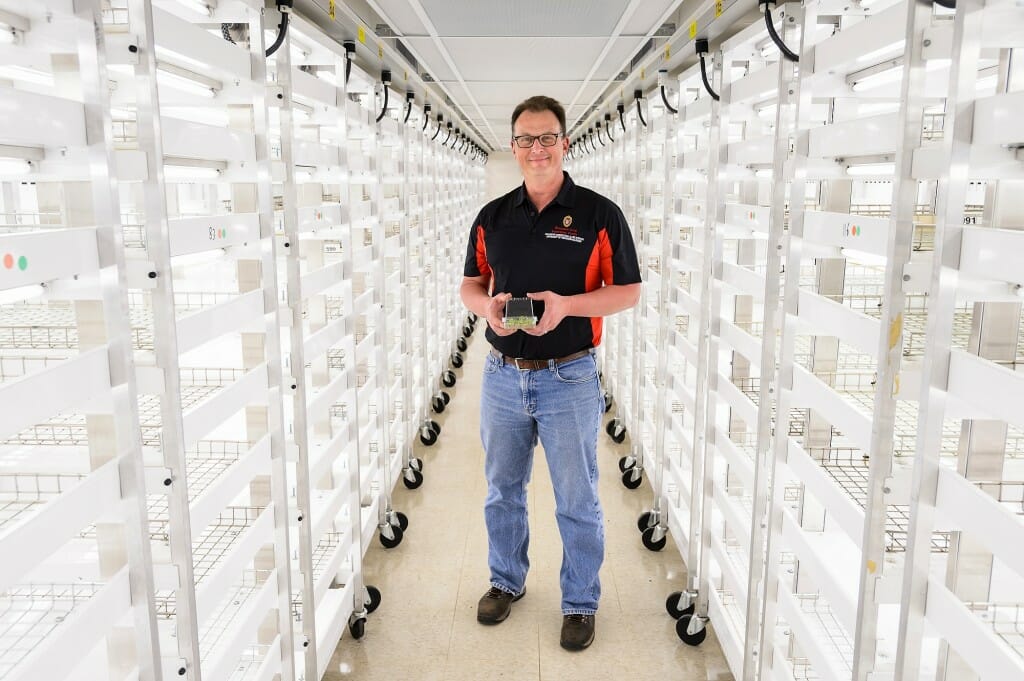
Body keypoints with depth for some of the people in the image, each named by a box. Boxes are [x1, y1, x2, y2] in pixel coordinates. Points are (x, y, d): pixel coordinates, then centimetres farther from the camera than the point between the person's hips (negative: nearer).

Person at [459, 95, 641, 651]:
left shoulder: (599, 214, -6)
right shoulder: (492, 217, 5)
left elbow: (627, 291, -4)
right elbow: (471, 283, 12)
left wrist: (566, 304, -21)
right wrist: (486, 305, -12)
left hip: (569, 377, -3)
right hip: (502, 375, 4)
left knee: (578, 501, 8)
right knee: (502, 490, 18)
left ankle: (580, 602, 27)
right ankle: (506, 580, 39)